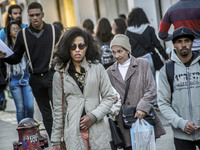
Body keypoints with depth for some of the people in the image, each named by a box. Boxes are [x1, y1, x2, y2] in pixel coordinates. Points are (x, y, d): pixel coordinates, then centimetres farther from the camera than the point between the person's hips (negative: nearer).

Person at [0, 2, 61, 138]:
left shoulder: (54, 30, 0)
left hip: (52, 76, -2)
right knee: (46, 114, 9)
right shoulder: (23, 34, 4)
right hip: (36, 79, 3)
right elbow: (16, 58, 8)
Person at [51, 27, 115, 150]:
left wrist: (93, 116, -9)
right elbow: (58, 109, 10)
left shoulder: (97, 68, 5)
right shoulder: (60, 75, 7)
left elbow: (109, 97, 6)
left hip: (97, 131, 0)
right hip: (74, 133, 0)